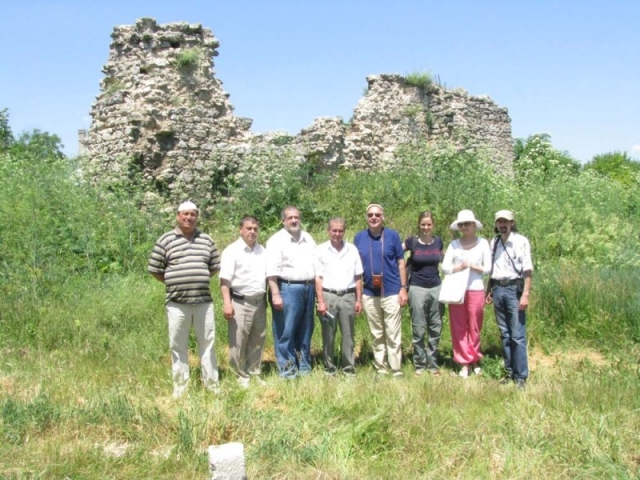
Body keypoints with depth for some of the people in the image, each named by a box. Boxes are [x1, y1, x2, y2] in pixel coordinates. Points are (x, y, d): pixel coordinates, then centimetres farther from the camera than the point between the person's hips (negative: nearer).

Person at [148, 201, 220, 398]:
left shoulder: (207, 240, 8)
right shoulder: (166, 240, -1)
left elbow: (215, 266, 17)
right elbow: (155, 269, 2)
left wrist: (198, 280, 9)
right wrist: (174, 283, 3)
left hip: (204, 301, 2)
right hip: (177, 303, -2)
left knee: (207, 343, 8)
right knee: (178, 346, 5)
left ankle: (211, 385, 18)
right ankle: (180, 387, 17)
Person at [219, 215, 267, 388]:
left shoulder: (262, 250, 13)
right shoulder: (232, 251, -7)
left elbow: (268, 275, 18)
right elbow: (225, 279, -12)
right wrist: (227, 303, -20)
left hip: (259, 301, 6)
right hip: (240, 302, -6)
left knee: (257, 340, 13)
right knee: (238, 342, 0)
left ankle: (254, 374, 25)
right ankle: (242, 376, 11)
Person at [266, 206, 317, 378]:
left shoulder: (308, 238, 15)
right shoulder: (277, 240, -5)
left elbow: (317, 264, 18)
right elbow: (272, 270, -12)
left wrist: (316, 289, 11)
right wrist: (275, 294, -19)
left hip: (308, 288, 6)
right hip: (288, 288, -6)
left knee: (305, 331, 12)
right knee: (285, 332, -3)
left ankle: (304, 368, 22)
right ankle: (287, 371, 4)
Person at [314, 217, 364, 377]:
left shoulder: (352, 249, 9)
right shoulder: (321, 250, 2)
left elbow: (358, 277, 10)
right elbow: (318, 277, -1)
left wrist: (359, 300, 5)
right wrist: (320, 301, -8)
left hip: (348, 296, 2)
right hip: (328, 296, -2)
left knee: (348, 335, 4)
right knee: (328, 336, 3)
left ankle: (349, 368, 11)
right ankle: (329, 368, 12)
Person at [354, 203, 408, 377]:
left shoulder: (392, 235, -1)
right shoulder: (359, 237, 5)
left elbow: (401, 263, 3)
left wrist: (403, 288, -3)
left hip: (391, 293, -2)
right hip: (369, 294, 2)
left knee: (393, 335, 0)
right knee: (377, 335, 11)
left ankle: (396, 371, 6)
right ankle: (381, 370, 19)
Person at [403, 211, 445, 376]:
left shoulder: (438, 242, 5)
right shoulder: (411, 242, -3)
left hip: (436, 288, 3)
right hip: (417, 289, -3)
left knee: (436, 328, 7)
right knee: (419, 330, 2)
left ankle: (432, 363, 17)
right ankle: (419, 365, 12)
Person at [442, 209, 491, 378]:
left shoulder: (483, 243, 3)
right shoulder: (454, 244, 7)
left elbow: (488, 268, 1)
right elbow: (445, 267, -1)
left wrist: (472, 266, -11)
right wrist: (460, 267, -16)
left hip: (476, 290, -1)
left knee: (474, 327, 4)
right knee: (459, 328, 2)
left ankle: (475, 360, 21)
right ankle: (464, 363, 10)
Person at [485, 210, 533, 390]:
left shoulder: (521, 241, -4)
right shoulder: (494, 242, 12)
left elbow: (527, 269, -8)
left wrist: (525, 294, -14)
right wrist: (490, 290, 15)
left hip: (514, 289, -5)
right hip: (498, 289, 5)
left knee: (518, 336, -7)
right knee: (505, 335, 10)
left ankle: (521, 376, -1)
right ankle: (510, 373, 17)